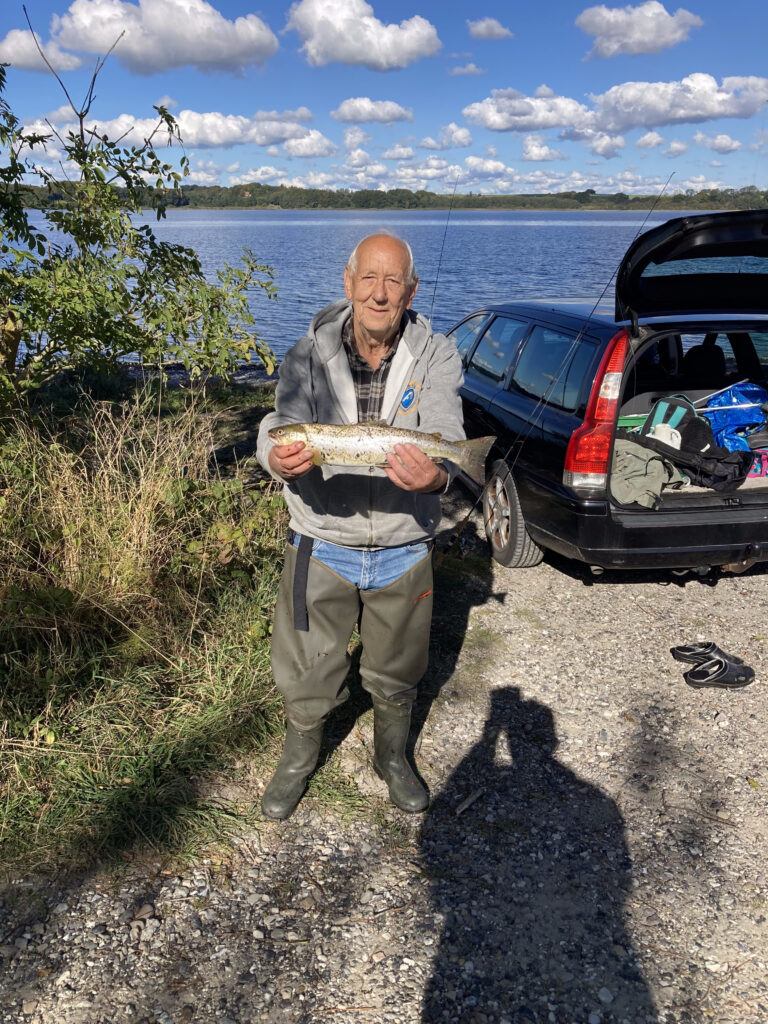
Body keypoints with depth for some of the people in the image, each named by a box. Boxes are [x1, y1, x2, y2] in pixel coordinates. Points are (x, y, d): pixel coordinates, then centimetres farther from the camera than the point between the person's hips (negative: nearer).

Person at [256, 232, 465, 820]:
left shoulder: (436, 357, -8)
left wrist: (435, 477, -44)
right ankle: (300, 758, 44)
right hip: (322, 545, 0)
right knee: (307, 669, 14)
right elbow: (280, 427, -18)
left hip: (403, 549, 1)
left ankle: (392, 757, 49)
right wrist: (281, 460, -43)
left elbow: (446, 438, -20)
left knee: (397, 671, 20)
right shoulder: (309, 356, -7)